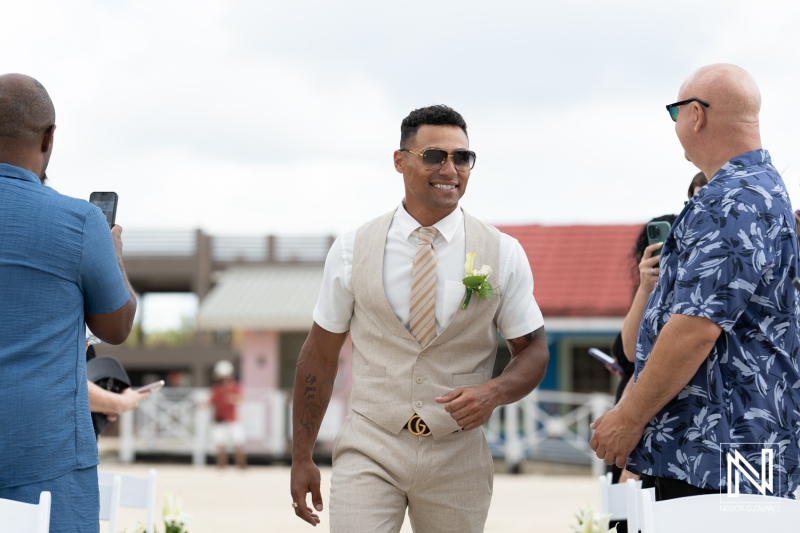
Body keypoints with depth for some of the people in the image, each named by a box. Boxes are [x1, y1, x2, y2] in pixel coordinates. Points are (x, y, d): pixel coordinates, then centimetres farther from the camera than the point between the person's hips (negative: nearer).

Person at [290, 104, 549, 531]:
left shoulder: (502, 254, -1)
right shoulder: (352, 250, -1)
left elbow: (533, 350, 5)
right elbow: (320, 355, 5)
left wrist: (494, 392, -17)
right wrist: (302, 458, 5)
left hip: (456, 459, 1)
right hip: (369, 451, -1)